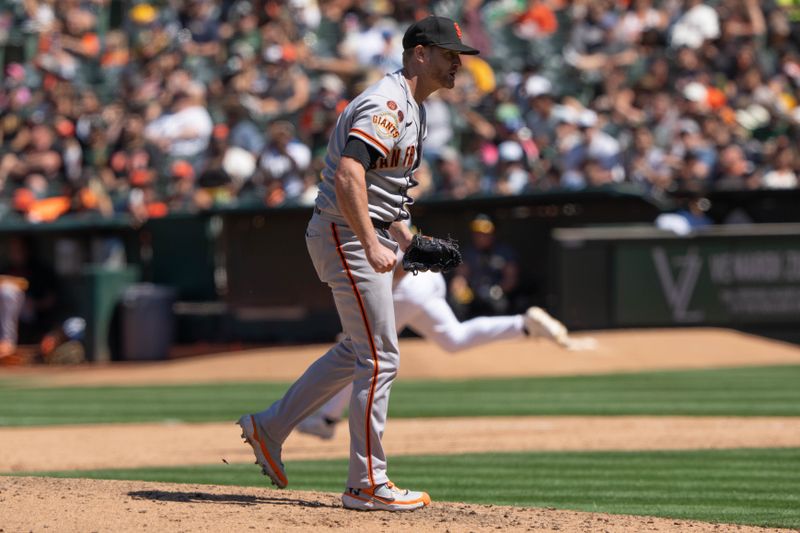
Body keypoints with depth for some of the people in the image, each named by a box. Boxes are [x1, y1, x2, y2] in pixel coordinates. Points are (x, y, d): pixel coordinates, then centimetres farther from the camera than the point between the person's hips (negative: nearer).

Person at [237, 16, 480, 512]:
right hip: (347, 236, -11)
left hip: (370, 236, 11)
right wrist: (372, 245, -35)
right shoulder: (386, 104, -19)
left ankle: (269, 427, 28)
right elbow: (347, 176, -31)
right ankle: (367, 485, -2)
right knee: (380, 358, -8)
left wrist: (403, 233, 16)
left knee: (359, 351, 20)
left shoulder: (412, 108, 15)